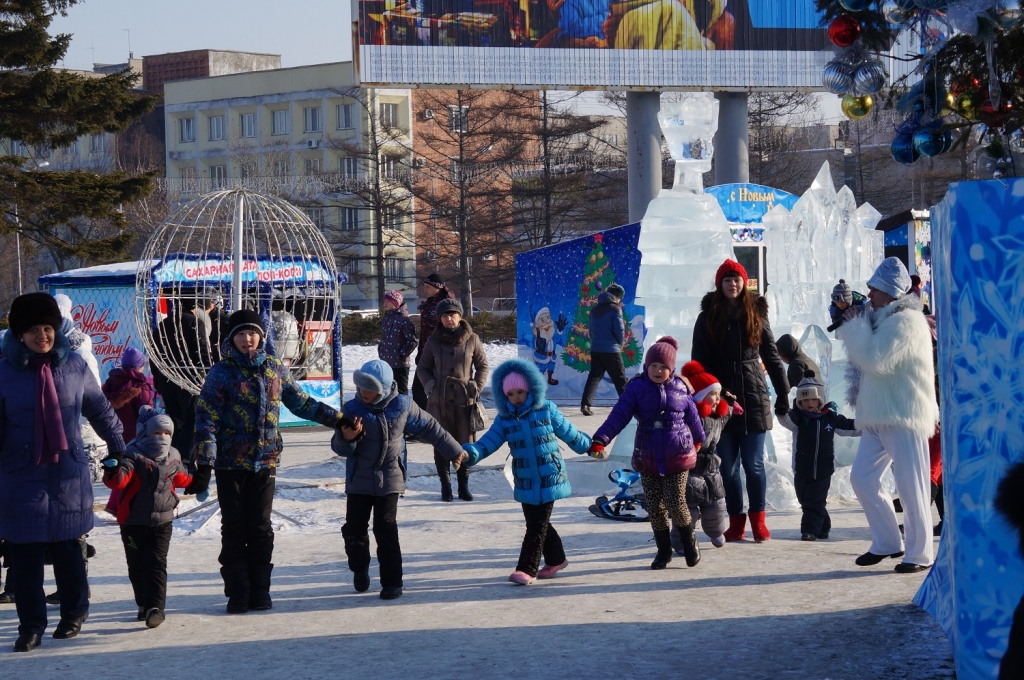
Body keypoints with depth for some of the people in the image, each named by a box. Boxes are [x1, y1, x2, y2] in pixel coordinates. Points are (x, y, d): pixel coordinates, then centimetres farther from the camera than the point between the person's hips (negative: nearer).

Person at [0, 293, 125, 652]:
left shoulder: (74, 365, 2)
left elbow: (100, 410, 16)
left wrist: (118, 447, 20)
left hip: (68, 473, 1)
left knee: (68, 548, 8)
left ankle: (74, 612, 27)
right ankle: (31, 624, 10)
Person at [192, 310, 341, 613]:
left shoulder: (275, 369, 5)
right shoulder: (222, 372, -6)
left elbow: (301, 403, 18)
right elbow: (206, 419, -11)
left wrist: (337, 419, 15)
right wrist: (204, 464, -19)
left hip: (265, 462, 2)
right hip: (230, 463, -2)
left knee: (260, 528, 5)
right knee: (234, 528, 2)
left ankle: (259, 590, 13)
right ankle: (238, 592, 9)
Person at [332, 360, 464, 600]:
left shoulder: (403, 406, -7)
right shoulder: (352, 409, -8)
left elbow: (429, 428, 8)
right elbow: (339, 448, -7)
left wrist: (453, 450, 14)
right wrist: (346, 438, -31)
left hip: (390, 481, -1)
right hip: (359, 481, 2)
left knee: (386, 530, -8)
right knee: (354, 528, 4)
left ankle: (392, 582, 0)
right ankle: (359, 569, 31)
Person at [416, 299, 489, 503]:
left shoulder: (472, 339, 1)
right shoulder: (434, 341, 4)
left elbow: (483, 366, 8)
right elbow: (422, 368, 12)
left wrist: (476, 388, -3)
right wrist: (430, 386, -4)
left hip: (465, 400, 0)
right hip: (439, 400, 1)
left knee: (465, 443, 3)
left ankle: (463, 485, 12)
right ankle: (445, 484, 11)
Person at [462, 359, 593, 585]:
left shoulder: (546, 410, -3)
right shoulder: (504, 420, 2)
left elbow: (569, 433, 9)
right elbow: (489, 441, -9)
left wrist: (588, 446, 19)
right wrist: (472, 453, -28)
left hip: (549, 479, -4)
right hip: (525, 482, 4)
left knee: (537, 526, -7)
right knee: (537, 523, 13)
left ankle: (527, 569, -7)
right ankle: (556, 560, 32)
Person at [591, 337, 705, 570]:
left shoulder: (680, 388, -1)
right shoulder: (636, 388, -4)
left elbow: (693, 417, 14)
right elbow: (619, 416, -13)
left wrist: (697, 440, 28)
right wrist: (600, 440, -26)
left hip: (677, 457, -1)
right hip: (648, 459, 1)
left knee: (677, 504, -5)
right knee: (655, 507, 6)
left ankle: (689, 541, 21)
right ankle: (664, 550, 22)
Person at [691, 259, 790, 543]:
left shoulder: (756, 314, 4)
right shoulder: (708, 318, 3)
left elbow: (772, 356, 7)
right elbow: (699, 361, 1)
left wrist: (783, 394, 4)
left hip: (753, 398, 0)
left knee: (753, 464, 0)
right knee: (728, 466, 4)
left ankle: (758, 520, 12)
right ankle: (736, 521, 13)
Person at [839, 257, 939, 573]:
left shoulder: (906, 321, -15)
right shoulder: (883, 319, 16)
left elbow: (875, 360, -23)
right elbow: (868, 360, 23)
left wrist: (855, 327, -10)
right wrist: (852, 326, 9)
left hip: (905, 417, -10)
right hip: (878, 417, 10)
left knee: (910, 487, -4)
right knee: (862, 478, 9)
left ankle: (920, 553, 4)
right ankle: (886, 543, 19)